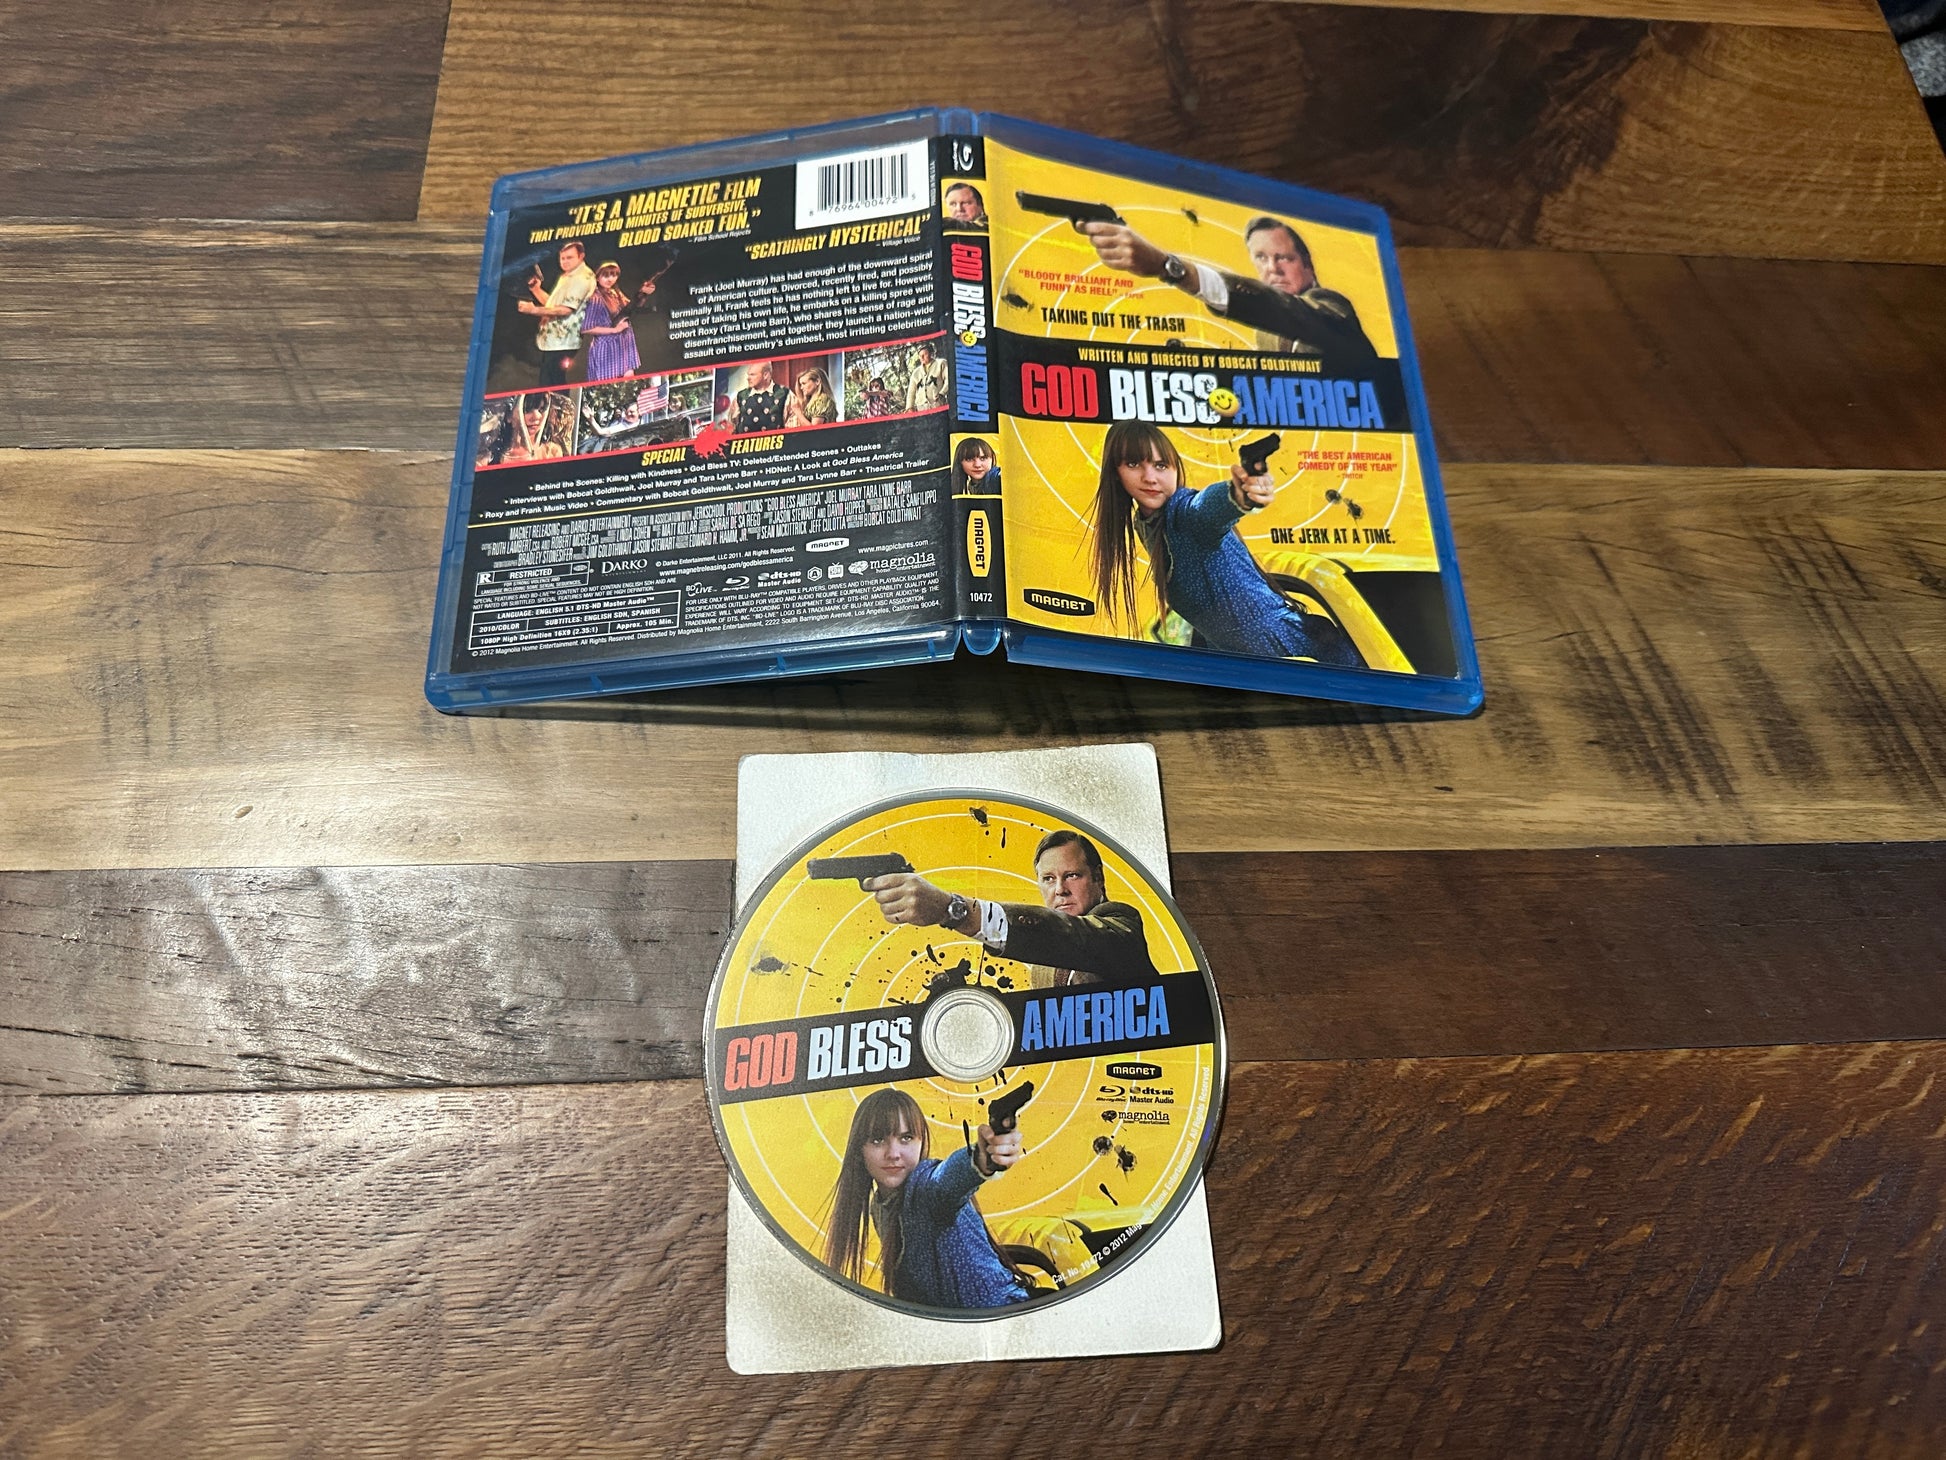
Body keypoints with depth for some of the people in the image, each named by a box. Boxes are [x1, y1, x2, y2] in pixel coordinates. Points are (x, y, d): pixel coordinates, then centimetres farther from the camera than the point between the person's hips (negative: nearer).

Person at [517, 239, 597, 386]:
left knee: (551, 386, -12)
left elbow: (566, 309, -22)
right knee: (546, 384, 13)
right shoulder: (566, 276, 20)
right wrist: (536, 289, 11)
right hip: (551, 341, 10)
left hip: (562, 344, -10)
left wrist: (535, 310, -24)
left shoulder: (583, 278, -13)